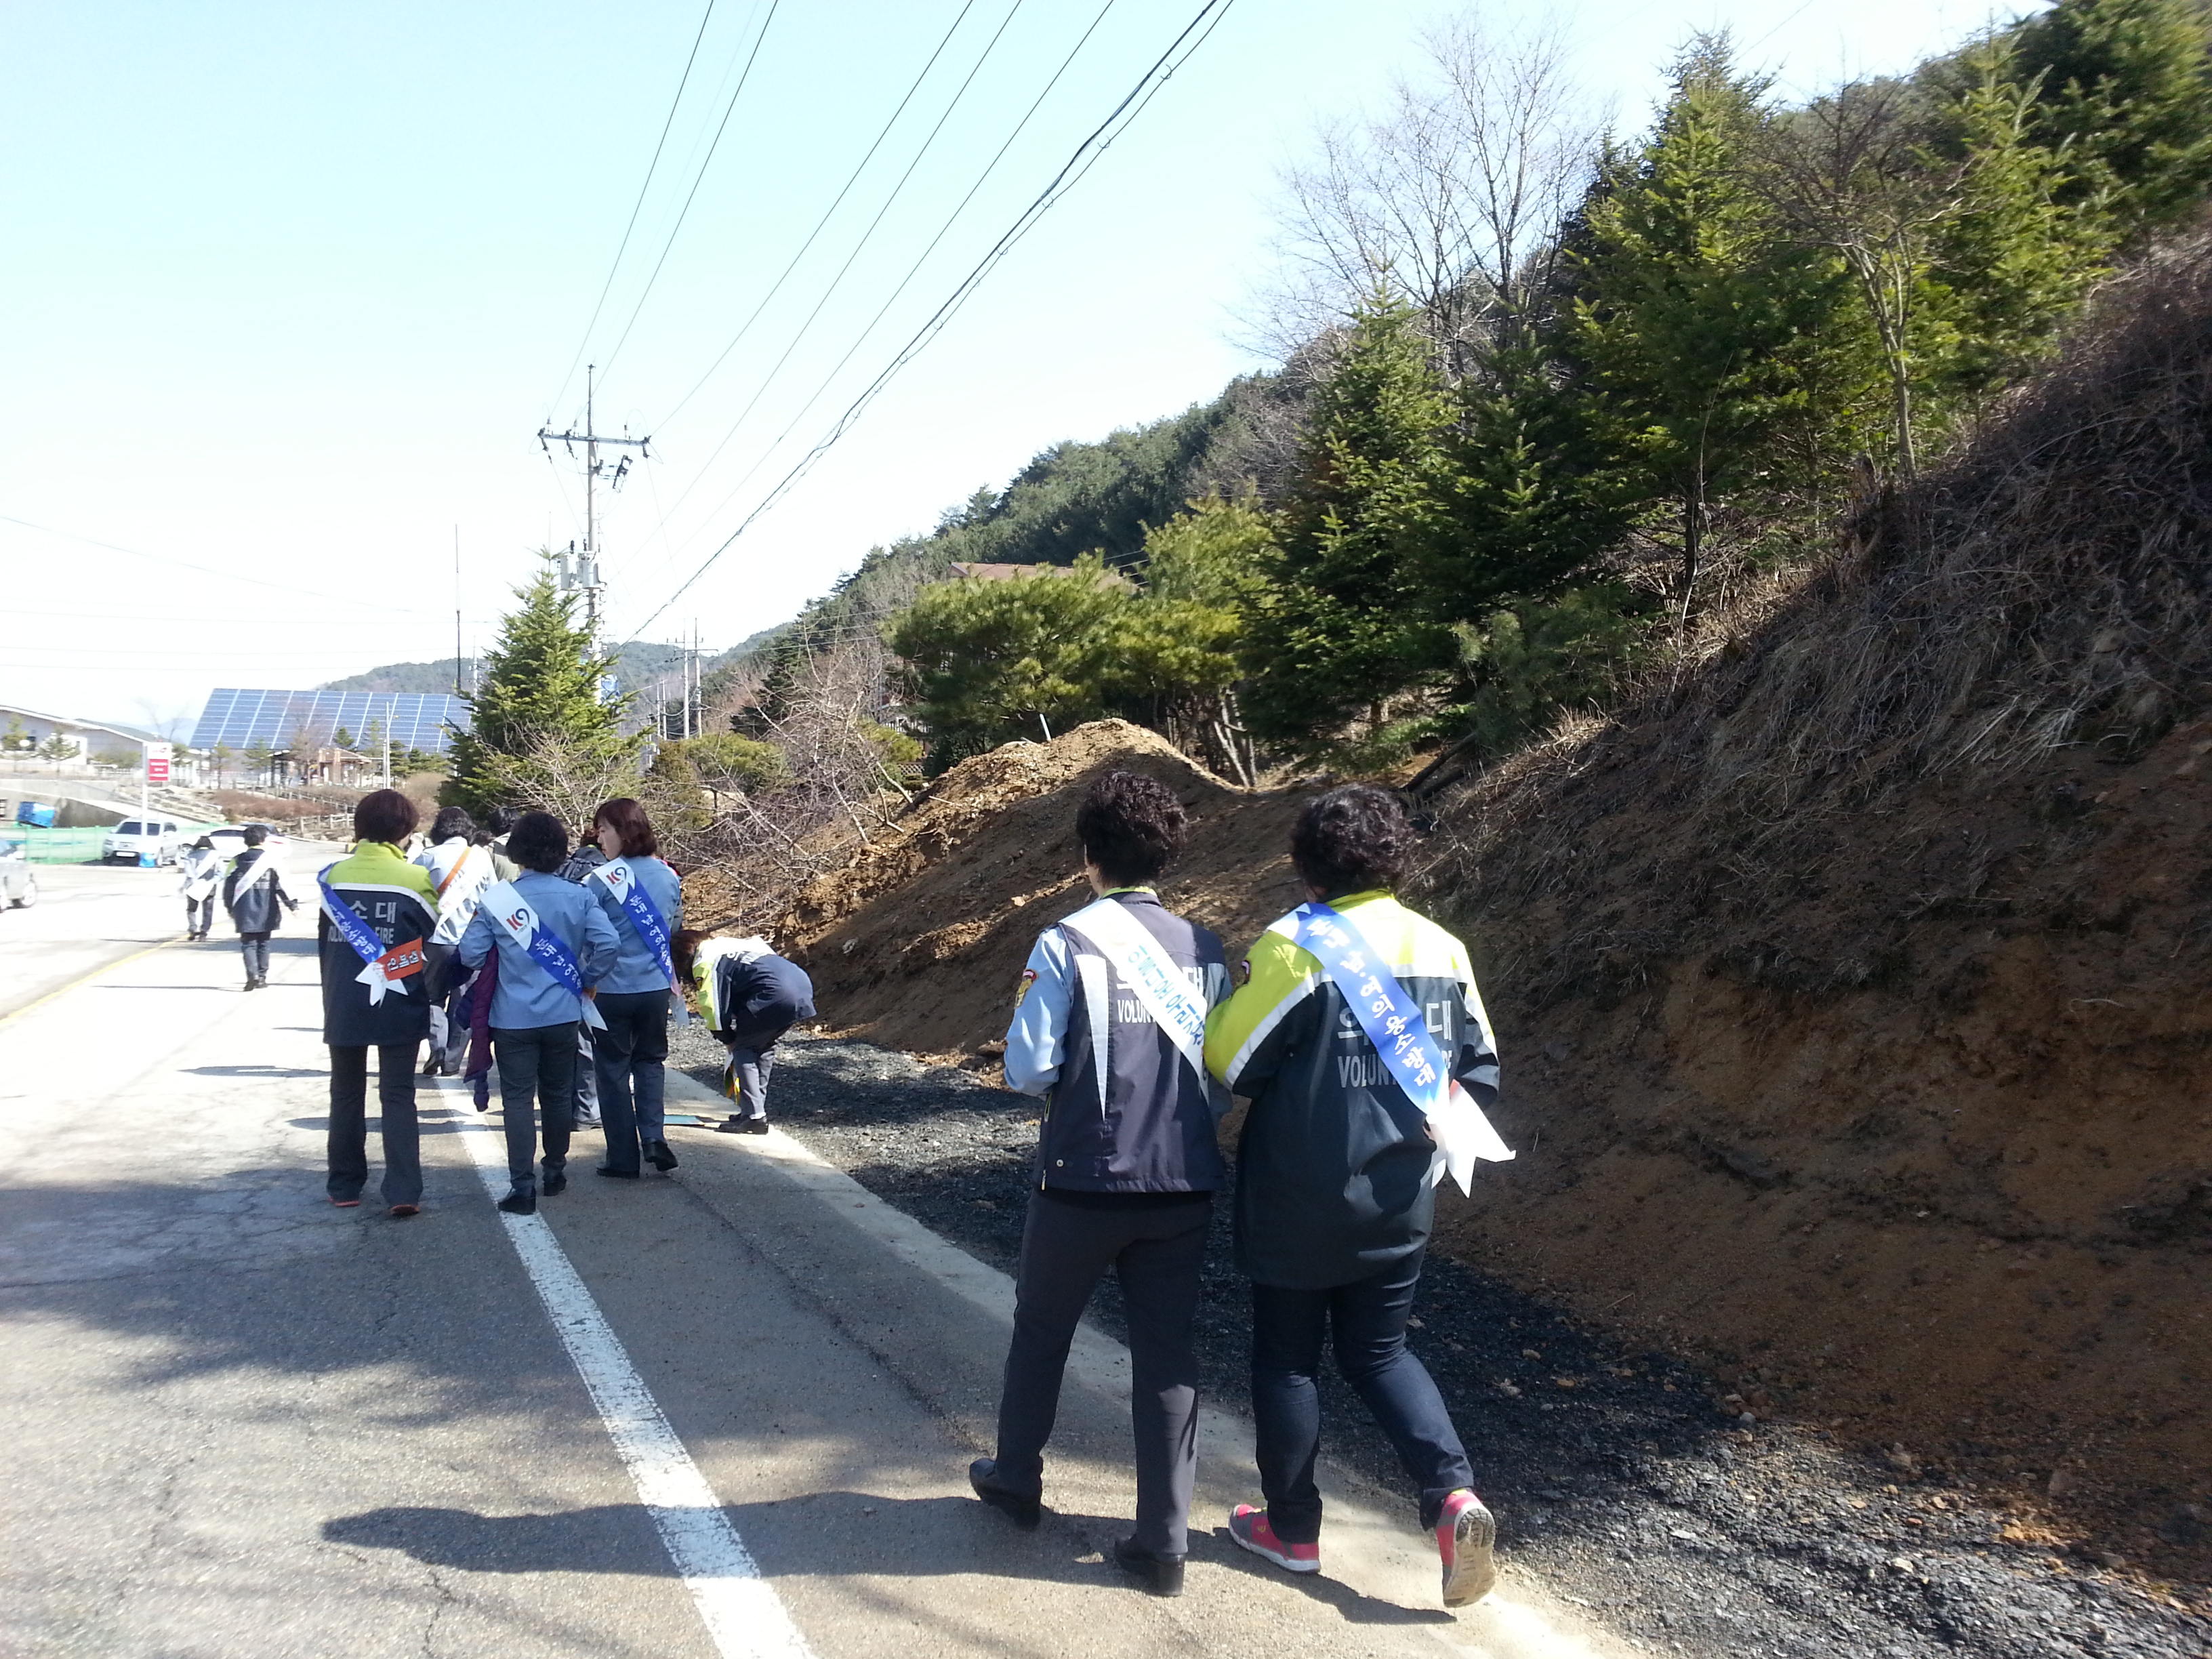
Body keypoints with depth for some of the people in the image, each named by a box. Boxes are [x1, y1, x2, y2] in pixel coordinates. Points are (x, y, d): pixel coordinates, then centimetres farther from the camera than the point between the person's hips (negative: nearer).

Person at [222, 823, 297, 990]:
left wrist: (230, 907, 20)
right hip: (265, 914, -1)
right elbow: (281, 885, -8)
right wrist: (292, 904, 0)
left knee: (248, 944, 2)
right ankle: (262, 976, 14)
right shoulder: (270, 860, -7)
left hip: (244, 914, 1)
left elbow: (228, 886, 7)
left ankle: (253, 974, -17)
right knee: (263, 944, 12)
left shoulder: (236, 862, 1)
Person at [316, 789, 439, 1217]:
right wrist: (433, 995, 11)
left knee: (346, 1095, 16)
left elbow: (324, 942, 9)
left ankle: (344, 1186, 21)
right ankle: (404, 1192, -7)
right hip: (399, 1007, -2)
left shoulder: (335, 875, 1)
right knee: (398, 1097, 3)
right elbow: (433, 945, -3)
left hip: (342, 1006, 2)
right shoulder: (416, 879, -9)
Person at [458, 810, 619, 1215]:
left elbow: (470, 954, -9)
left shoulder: (497, 898, -10)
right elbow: (608, 943, -13)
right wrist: (587, 981, 3)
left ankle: (522, 1187, -2)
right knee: (558, 1095, 17)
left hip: (513, 1017, -2)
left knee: (518, 1100, 2)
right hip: (563, 1015, 3)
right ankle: (555, 1172, 31)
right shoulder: (579, 896, -5)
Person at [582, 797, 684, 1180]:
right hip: (656, 986, 4)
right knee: (651, 1061, 21)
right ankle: (653, 1136, 3)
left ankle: (624, 1158, 12)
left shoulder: (600, 879, -15)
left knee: (613, 1069, 9)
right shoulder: (669, 876, 1)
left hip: (611, 988, -4)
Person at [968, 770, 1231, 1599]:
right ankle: (1164, 1540, 11)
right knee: (1166, 1353, 9)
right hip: (1182, 1188, 3)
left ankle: (1017, 1476, 40)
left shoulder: (1065, 945, -12)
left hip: (1082, 1182, -2)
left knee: (1041, 1328, 20)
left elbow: (1028, 1070, -13)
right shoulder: (1203, 950, -1)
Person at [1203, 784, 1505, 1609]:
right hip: (1400, 1201, 5)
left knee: (1286, 1358, 13)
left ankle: (1292, 1528, 24)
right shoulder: (1443, 949, 0)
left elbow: (1227, 1062, -14)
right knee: (1379, 1352, 19)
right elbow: (1480, 1069, 6)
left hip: (1298, 1201, -5)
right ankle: (1454, 1496, 2)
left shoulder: (1293, 946, -17)